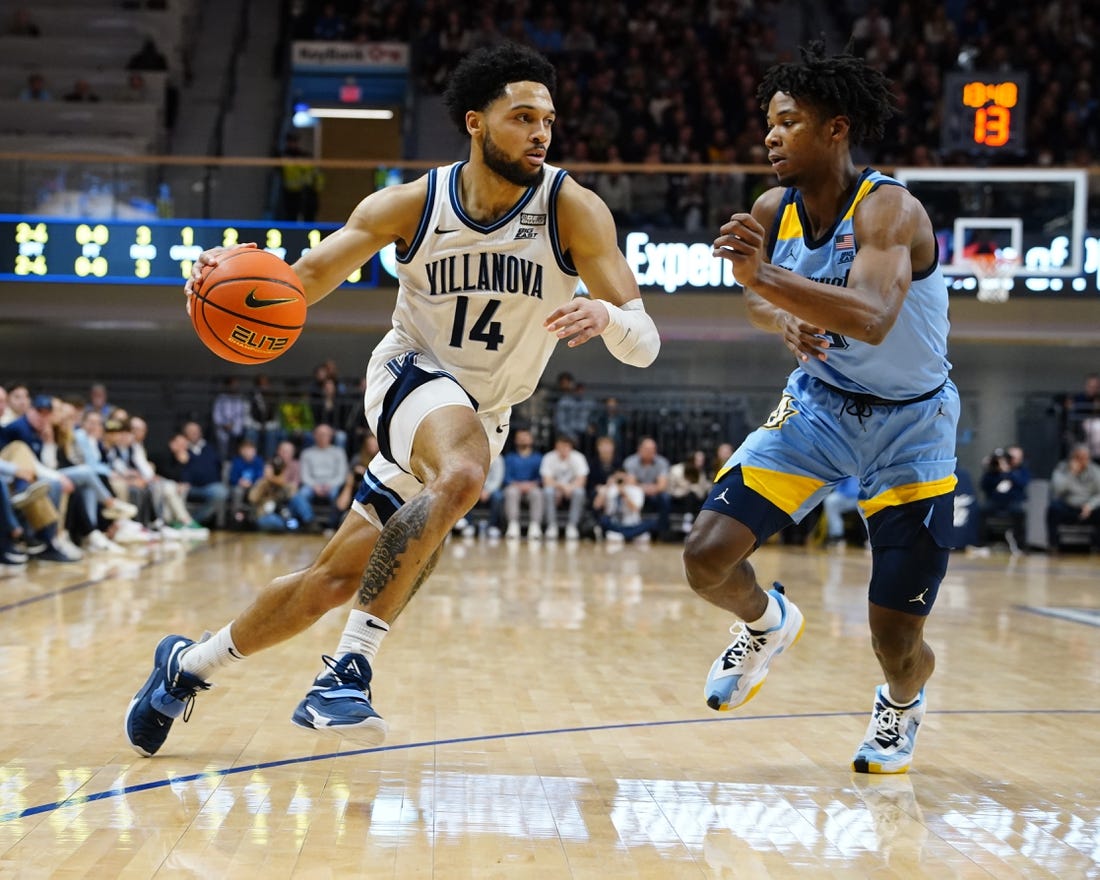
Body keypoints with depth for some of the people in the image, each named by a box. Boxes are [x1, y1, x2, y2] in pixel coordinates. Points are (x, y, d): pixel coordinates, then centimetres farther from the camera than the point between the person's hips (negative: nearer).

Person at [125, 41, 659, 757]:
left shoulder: (574, 209, -15)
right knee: (462, 476, -38)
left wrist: (607, 315, -45)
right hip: (412, 376, -2)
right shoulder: (412, 206, -11)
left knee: (334, 579, 6)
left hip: (482, 422, 2)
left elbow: (644, 345, -21)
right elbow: (303, 282, -7)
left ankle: (188, 665, 28)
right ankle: (350, 668, -31)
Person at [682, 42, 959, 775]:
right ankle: (767, 623, 21)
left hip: (909, 426, -4)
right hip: (819, 405, 5)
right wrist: (783, 320, -11)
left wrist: (766, 276, -52)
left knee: (897, 645, -2)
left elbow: (872, 318, -43)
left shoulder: (889, 210, -26)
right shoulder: (773, 212, -7)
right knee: (708, 558, -14)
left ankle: (903, 704, 36)